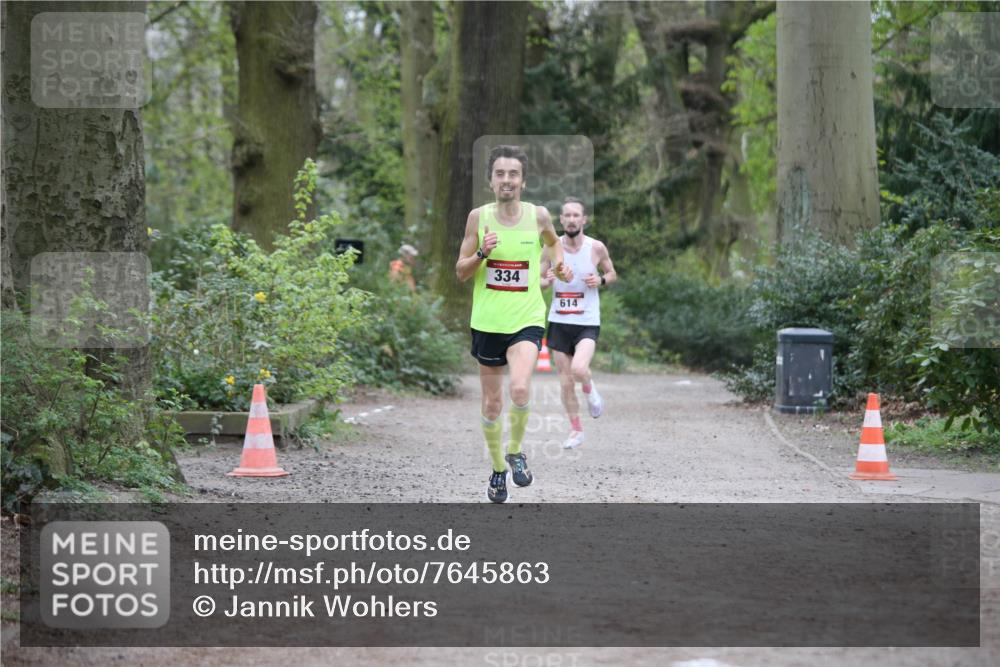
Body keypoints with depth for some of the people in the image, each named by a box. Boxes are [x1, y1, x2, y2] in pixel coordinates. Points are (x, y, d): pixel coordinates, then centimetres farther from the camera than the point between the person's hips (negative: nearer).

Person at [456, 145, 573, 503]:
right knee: (492, 402, 10)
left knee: (520, 389, -24)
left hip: (527, 320, -1)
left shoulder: (538, 216, -3)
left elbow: (553, 241, 22)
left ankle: (515, 451, 2)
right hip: (487, 322, 2)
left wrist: (560, 263, 4)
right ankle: (498, 470, 31)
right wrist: (482, 253, -16)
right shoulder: (479, 217, -3)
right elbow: (460, 272, 1)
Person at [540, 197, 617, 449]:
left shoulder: (596, 248, -5)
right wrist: (547, 281, -15)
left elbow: (612, 274, 10)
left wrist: (601, 280, -12)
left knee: (579, 369, -26)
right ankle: (576, 430, 22)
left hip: (587, 322, -3)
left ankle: (590, 391, 9)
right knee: (565, 380, 6)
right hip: (559, 322, 3)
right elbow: (538, 281, 9)